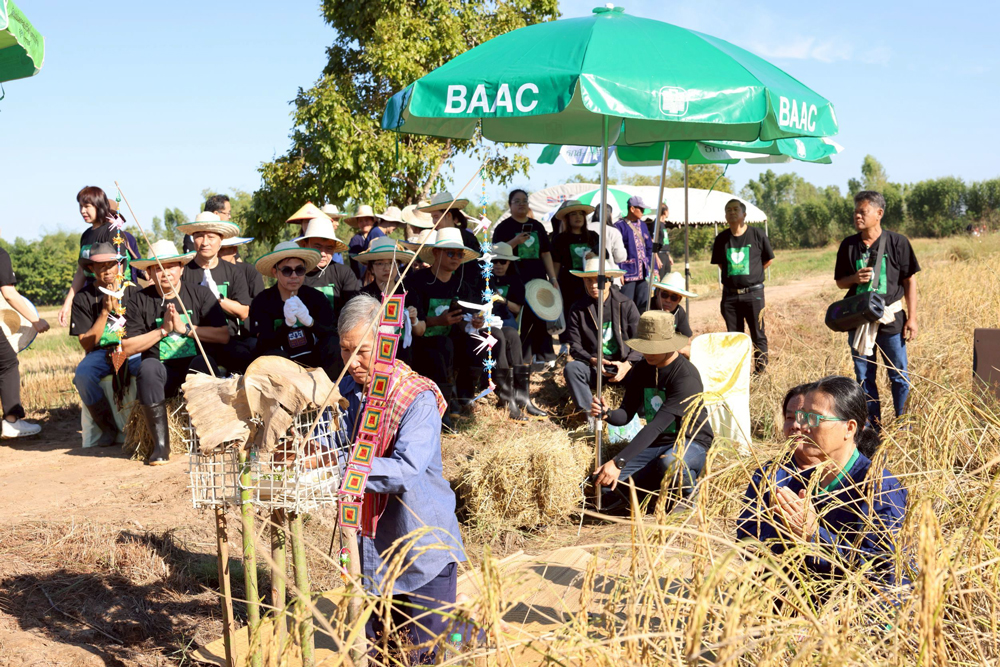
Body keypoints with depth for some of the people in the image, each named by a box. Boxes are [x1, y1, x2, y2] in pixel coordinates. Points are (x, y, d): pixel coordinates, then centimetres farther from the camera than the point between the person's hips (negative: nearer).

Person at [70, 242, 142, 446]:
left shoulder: (133, 292, 5)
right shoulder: (83, 298, 3)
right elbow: (87, 344, -2)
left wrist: (118, 311, -10)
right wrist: (105, 312, -10)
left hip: (134, 350, -1)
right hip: (101, 353, 1)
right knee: (82, 375, -33)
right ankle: (108, 428, -12)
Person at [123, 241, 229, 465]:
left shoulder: (200, 293, 6)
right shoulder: (138, 300, 8)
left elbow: (223, 336, -3)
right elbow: (127, 348, 1)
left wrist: (185, 328, -9)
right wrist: (163, 330, -7)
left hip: (196, 367, -1)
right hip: (163, 374, 1)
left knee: (203, 362, -34)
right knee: (147, 367, -32)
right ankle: (160, 444, -26)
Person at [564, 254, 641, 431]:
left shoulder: (626, 305, 1)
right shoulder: (578, 310, 3)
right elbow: (575, 347, -1)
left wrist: (628, 364, -21)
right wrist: (592, 360, -21)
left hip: (624, 366, -1)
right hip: (593, 367, 1)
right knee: (571, 368, -29)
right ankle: (592, 416, -31)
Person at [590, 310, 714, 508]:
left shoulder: (686, 376, -23)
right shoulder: (641, 370, 2)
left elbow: (657, 425, -30)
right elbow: (626, 415, 1)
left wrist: (619, 462, -36)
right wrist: (606, 414, -25)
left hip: (692, 444, -7)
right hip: (654, 445, 7)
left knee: (669, 463, -43)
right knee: (607, 479, -16)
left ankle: (687, 494, -7)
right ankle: (667, 485, 6)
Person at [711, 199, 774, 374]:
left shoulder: (757, 235, -2)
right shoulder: (722, 238, 5)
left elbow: (768, 260, 9)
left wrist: (752, 274, 7)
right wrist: (732, 275, 9)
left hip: (753, 292, -3)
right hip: (730, 294, 3)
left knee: (758, 334, 0)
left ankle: (761, 370, 7)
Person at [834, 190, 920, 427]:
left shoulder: (897, 242, -3)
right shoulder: (849, 245, 4)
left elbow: (909, 280, 0)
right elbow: (840, 282, 11)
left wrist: (912, 317, -4)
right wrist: (855, 278, -12)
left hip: (891, 318, -3)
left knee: (899, 376, 3)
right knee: (864, 376, 9)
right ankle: (872, 426, 21)